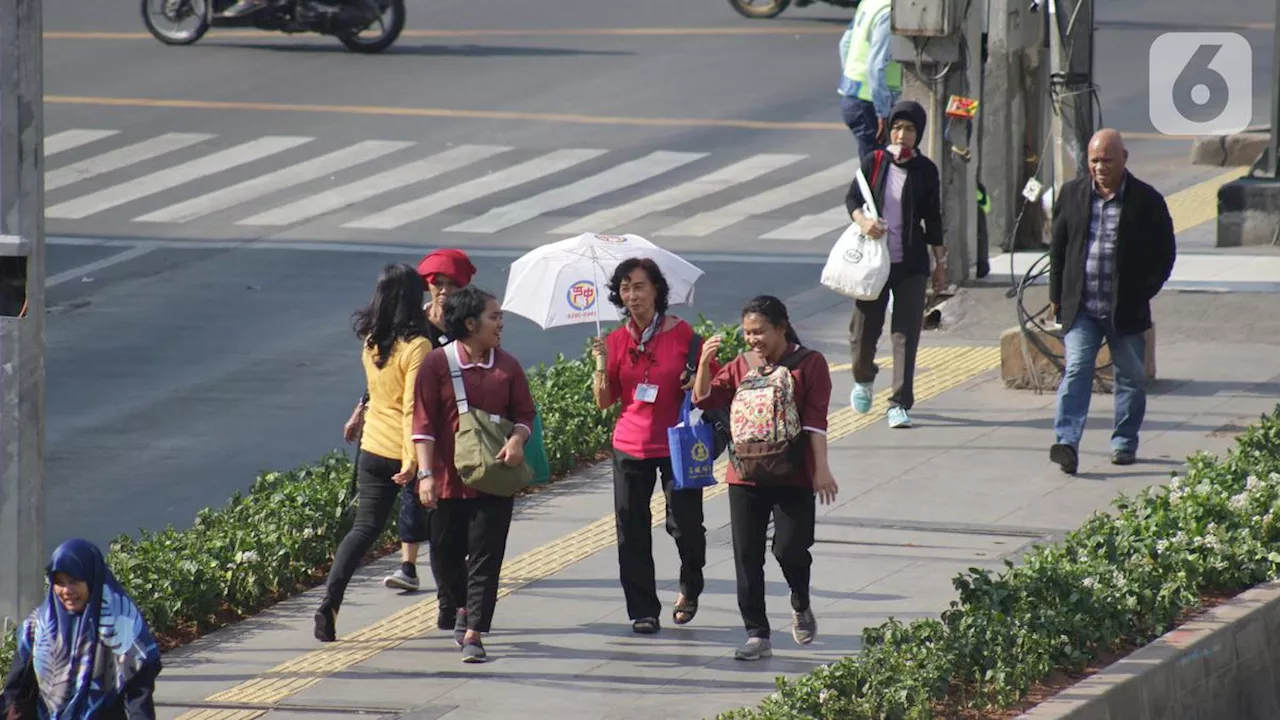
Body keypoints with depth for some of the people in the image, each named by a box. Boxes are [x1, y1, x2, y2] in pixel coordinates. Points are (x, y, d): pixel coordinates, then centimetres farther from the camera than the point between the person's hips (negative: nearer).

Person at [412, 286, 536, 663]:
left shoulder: (507, 366, 5)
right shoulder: (438, 363, -4)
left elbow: (524, 413, 9)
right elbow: (424, 421, -6)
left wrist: (518, 439, -15)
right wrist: (426, 473, -14)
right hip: (448, 477, -1)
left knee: (486, 556, -5)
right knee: (446, 552, 9)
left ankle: (473, 633, -4)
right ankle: (458, 606, 40)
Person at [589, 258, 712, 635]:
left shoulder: (682, 334, -3)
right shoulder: (617, 341, 4)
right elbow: (604, 401, 5)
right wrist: (602, 366, -10)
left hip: (677, 445, -2)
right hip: (631, 446, 2)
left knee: (685, 525, -1)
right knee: (632, 531, 0)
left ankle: (690, 589, 28)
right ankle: (643, 611, 9)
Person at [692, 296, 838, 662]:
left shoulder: (808, 364, -1)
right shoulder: (740, 365, 10)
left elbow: (815, 420, -6)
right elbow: (705, 399, 1)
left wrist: (821, 468, -13)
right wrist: (704, 364, -14)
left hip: (793, 476, -4)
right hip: (746, 477, 4)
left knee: (790, 549, -9)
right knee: (747, 557, 1)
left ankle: (801, 605, 23)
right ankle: (757, 635, 8)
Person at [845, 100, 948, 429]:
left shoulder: (925, 170, 2)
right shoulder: (874, 163, 1)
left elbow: (933, 219, 8)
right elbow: (852, 198, 4)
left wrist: (940, 262, 10)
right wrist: (863, 220, -18)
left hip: (911, 263, -1)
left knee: (906, 332, -6)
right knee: (865, 327, 8)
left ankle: (900, 405, -5)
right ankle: (863, 379, 39)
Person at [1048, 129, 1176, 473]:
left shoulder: (1146, 200, -4)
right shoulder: (1072, 194, 5)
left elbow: (1165, 252, 1)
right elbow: (1058, 247, 12)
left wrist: (1144, 292, -7)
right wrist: (1056, 296, 9)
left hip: (1127, 311, -1)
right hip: (1081, 308, 1)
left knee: (1131, 378, 10)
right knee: (1076, 371, -12)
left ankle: (1125, 442, 25)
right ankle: (1067, 443, -22)